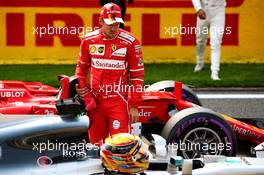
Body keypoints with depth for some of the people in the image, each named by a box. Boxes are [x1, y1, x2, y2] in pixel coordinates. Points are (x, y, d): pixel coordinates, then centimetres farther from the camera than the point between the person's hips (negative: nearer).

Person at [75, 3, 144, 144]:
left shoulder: (130, 42, -8)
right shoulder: (89, 40, 2)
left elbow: (137, 74, -4)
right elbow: (82, 65, 18)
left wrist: (134, 105, -5)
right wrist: (80, 86, 0)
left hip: (118, 101, -3)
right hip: (94, 100, 3)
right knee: (95, 142, 11)